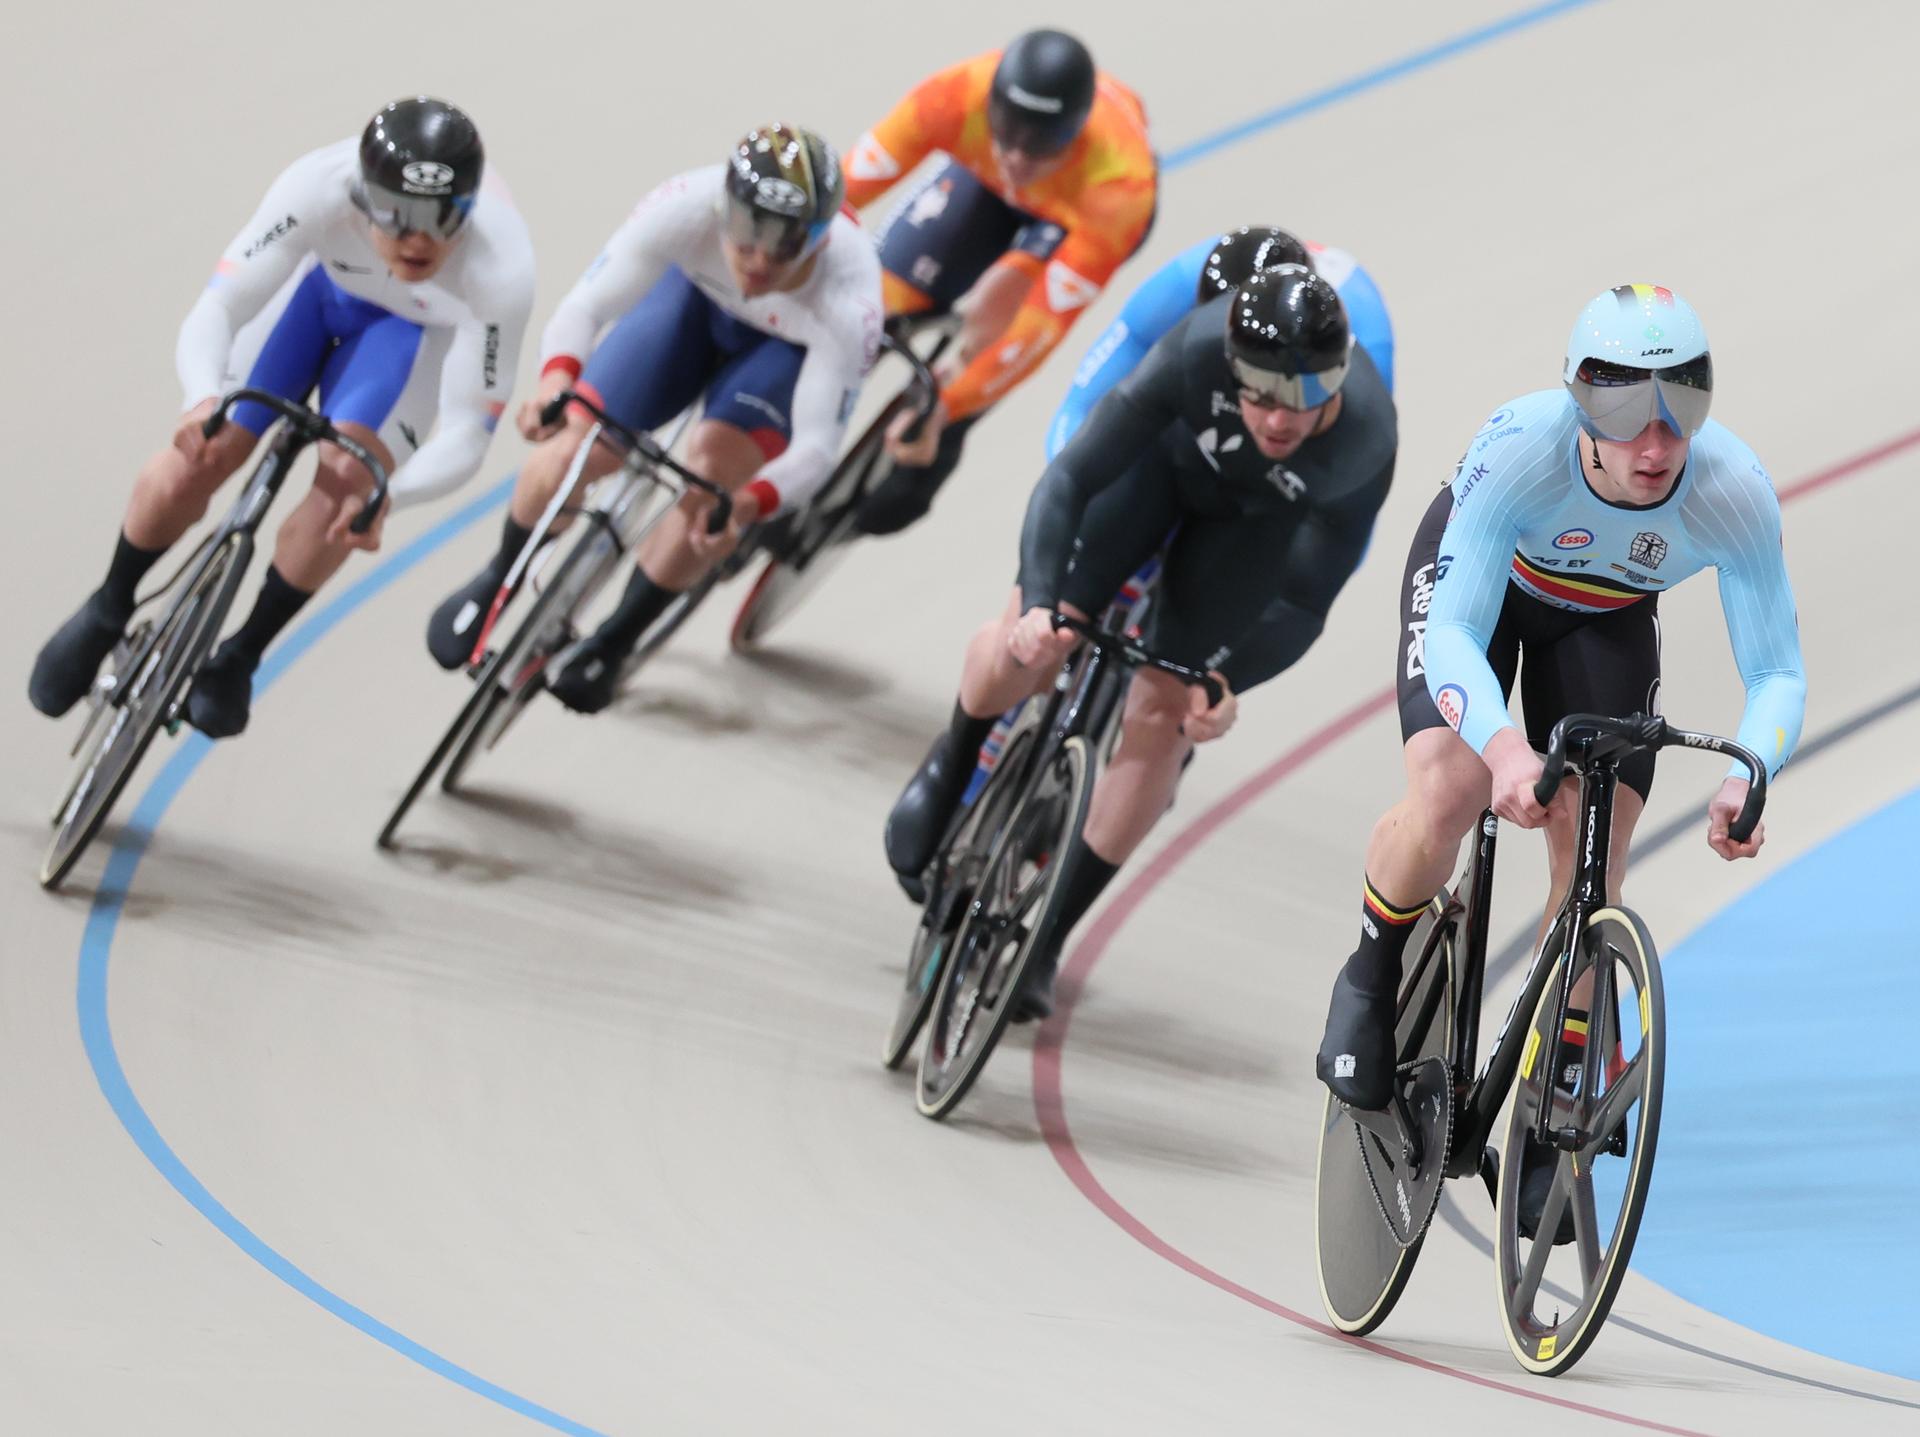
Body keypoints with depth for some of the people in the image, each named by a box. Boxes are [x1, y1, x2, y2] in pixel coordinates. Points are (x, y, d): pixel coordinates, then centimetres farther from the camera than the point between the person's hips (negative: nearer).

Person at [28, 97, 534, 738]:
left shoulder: (500, 270, -41)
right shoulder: (319, 189, -41)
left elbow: (464, 438, -35)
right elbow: (216, 309, -38)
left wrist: (383, 491, -54)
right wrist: (205, 399, -60)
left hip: (415, 325, 0)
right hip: (318, 278, 0)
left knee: (343, 492, -19)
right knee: (191, 464, -10)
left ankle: (239, 658, 7)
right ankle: (107, 614, 20)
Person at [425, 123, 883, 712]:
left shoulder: (849, 303, -41)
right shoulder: (689, 207, -39)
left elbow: (817, 445, -37)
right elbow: (583, 307, -33)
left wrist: (746, 506, -57)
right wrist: (556, 378, -55)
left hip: (797, 348, -2)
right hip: (698, 297, 2)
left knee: (714, 465, -26)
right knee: (575, 447, -12)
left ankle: (612, 643, -1)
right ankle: (497, 579, 23)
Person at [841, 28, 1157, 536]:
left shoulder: (1118, 186, -44)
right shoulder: (957, 96, -41)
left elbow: (1046, 325, -42)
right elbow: (845, 189, -36)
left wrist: (944, 409, -47)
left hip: (1075, 208, -3)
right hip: (980, 178, 3)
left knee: (1000, 303, -28)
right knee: (883, 300, -12)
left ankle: (932, 456, -7)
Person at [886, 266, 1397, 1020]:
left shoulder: (1364, 442, -39)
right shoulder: (1198, 350, -41)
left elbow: (1307, 597, -26)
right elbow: (1070, 476, -38)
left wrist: (1226, 684, -36)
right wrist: (1036, 603, -51)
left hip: (1263, 515, 0)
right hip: (1169, 451, 0)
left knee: (1160, 714, -7)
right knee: (1031, 646, -11)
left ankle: (1047, 938, 8)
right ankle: (952, 765, 26)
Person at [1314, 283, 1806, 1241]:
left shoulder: (1735, 495, -35)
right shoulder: (1519, 448, -41)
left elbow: (1777, 674, -30)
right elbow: (1453, 634, -43)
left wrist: (1747, 781, -51)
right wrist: (1506, 746, -63)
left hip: (1605, 620, 2)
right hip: (1478, 576, -2)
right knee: (1445, 796, -26)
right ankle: (1371, 980, 5)